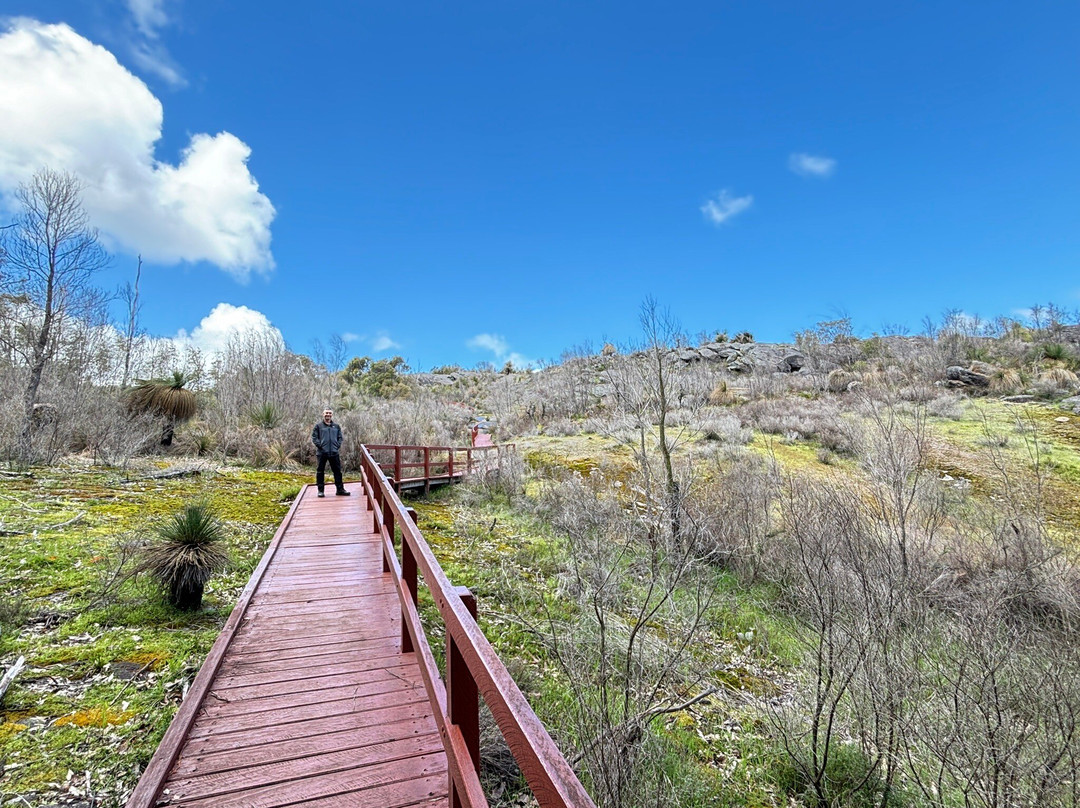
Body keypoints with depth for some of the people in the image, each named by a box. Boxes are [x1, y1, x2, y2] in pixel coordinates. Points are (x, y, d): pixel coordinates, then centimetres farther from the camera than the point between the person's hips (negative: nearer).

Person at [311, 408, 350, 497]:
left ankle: (340, 489, 12)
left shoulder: (336, 426, 12)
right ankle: (320, 490, 11)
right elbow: (314, 437, -1)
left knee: (337, 471, 5)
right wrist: (319, 445, -11)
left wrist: (338, 445, 2)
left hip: (334, 453, 3)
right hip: (322, 453, -3)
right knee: (320, 471, 3)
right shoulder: (318, 426, 2)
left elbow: (340, 437, 16)